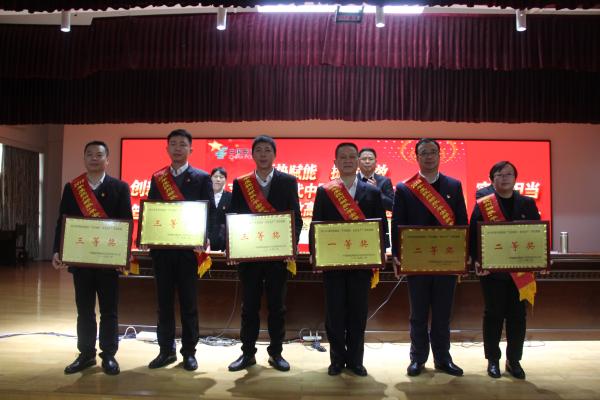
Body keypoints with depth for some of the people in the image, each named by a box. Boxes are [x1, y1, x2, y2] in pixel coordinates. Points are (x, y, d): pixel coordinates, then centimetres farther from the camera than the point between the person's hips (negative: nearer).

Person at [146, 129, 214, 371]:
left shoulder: (202, 178, 2)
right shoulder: (157, 178, 11)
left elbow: (209, 212, -2)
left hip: (188, 248, -3)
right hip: (161, 248, 3)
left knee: (188, 302, 5)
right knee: (164, 301, 9)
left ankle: (189, 352, 16)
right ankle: (166, 350, 21)